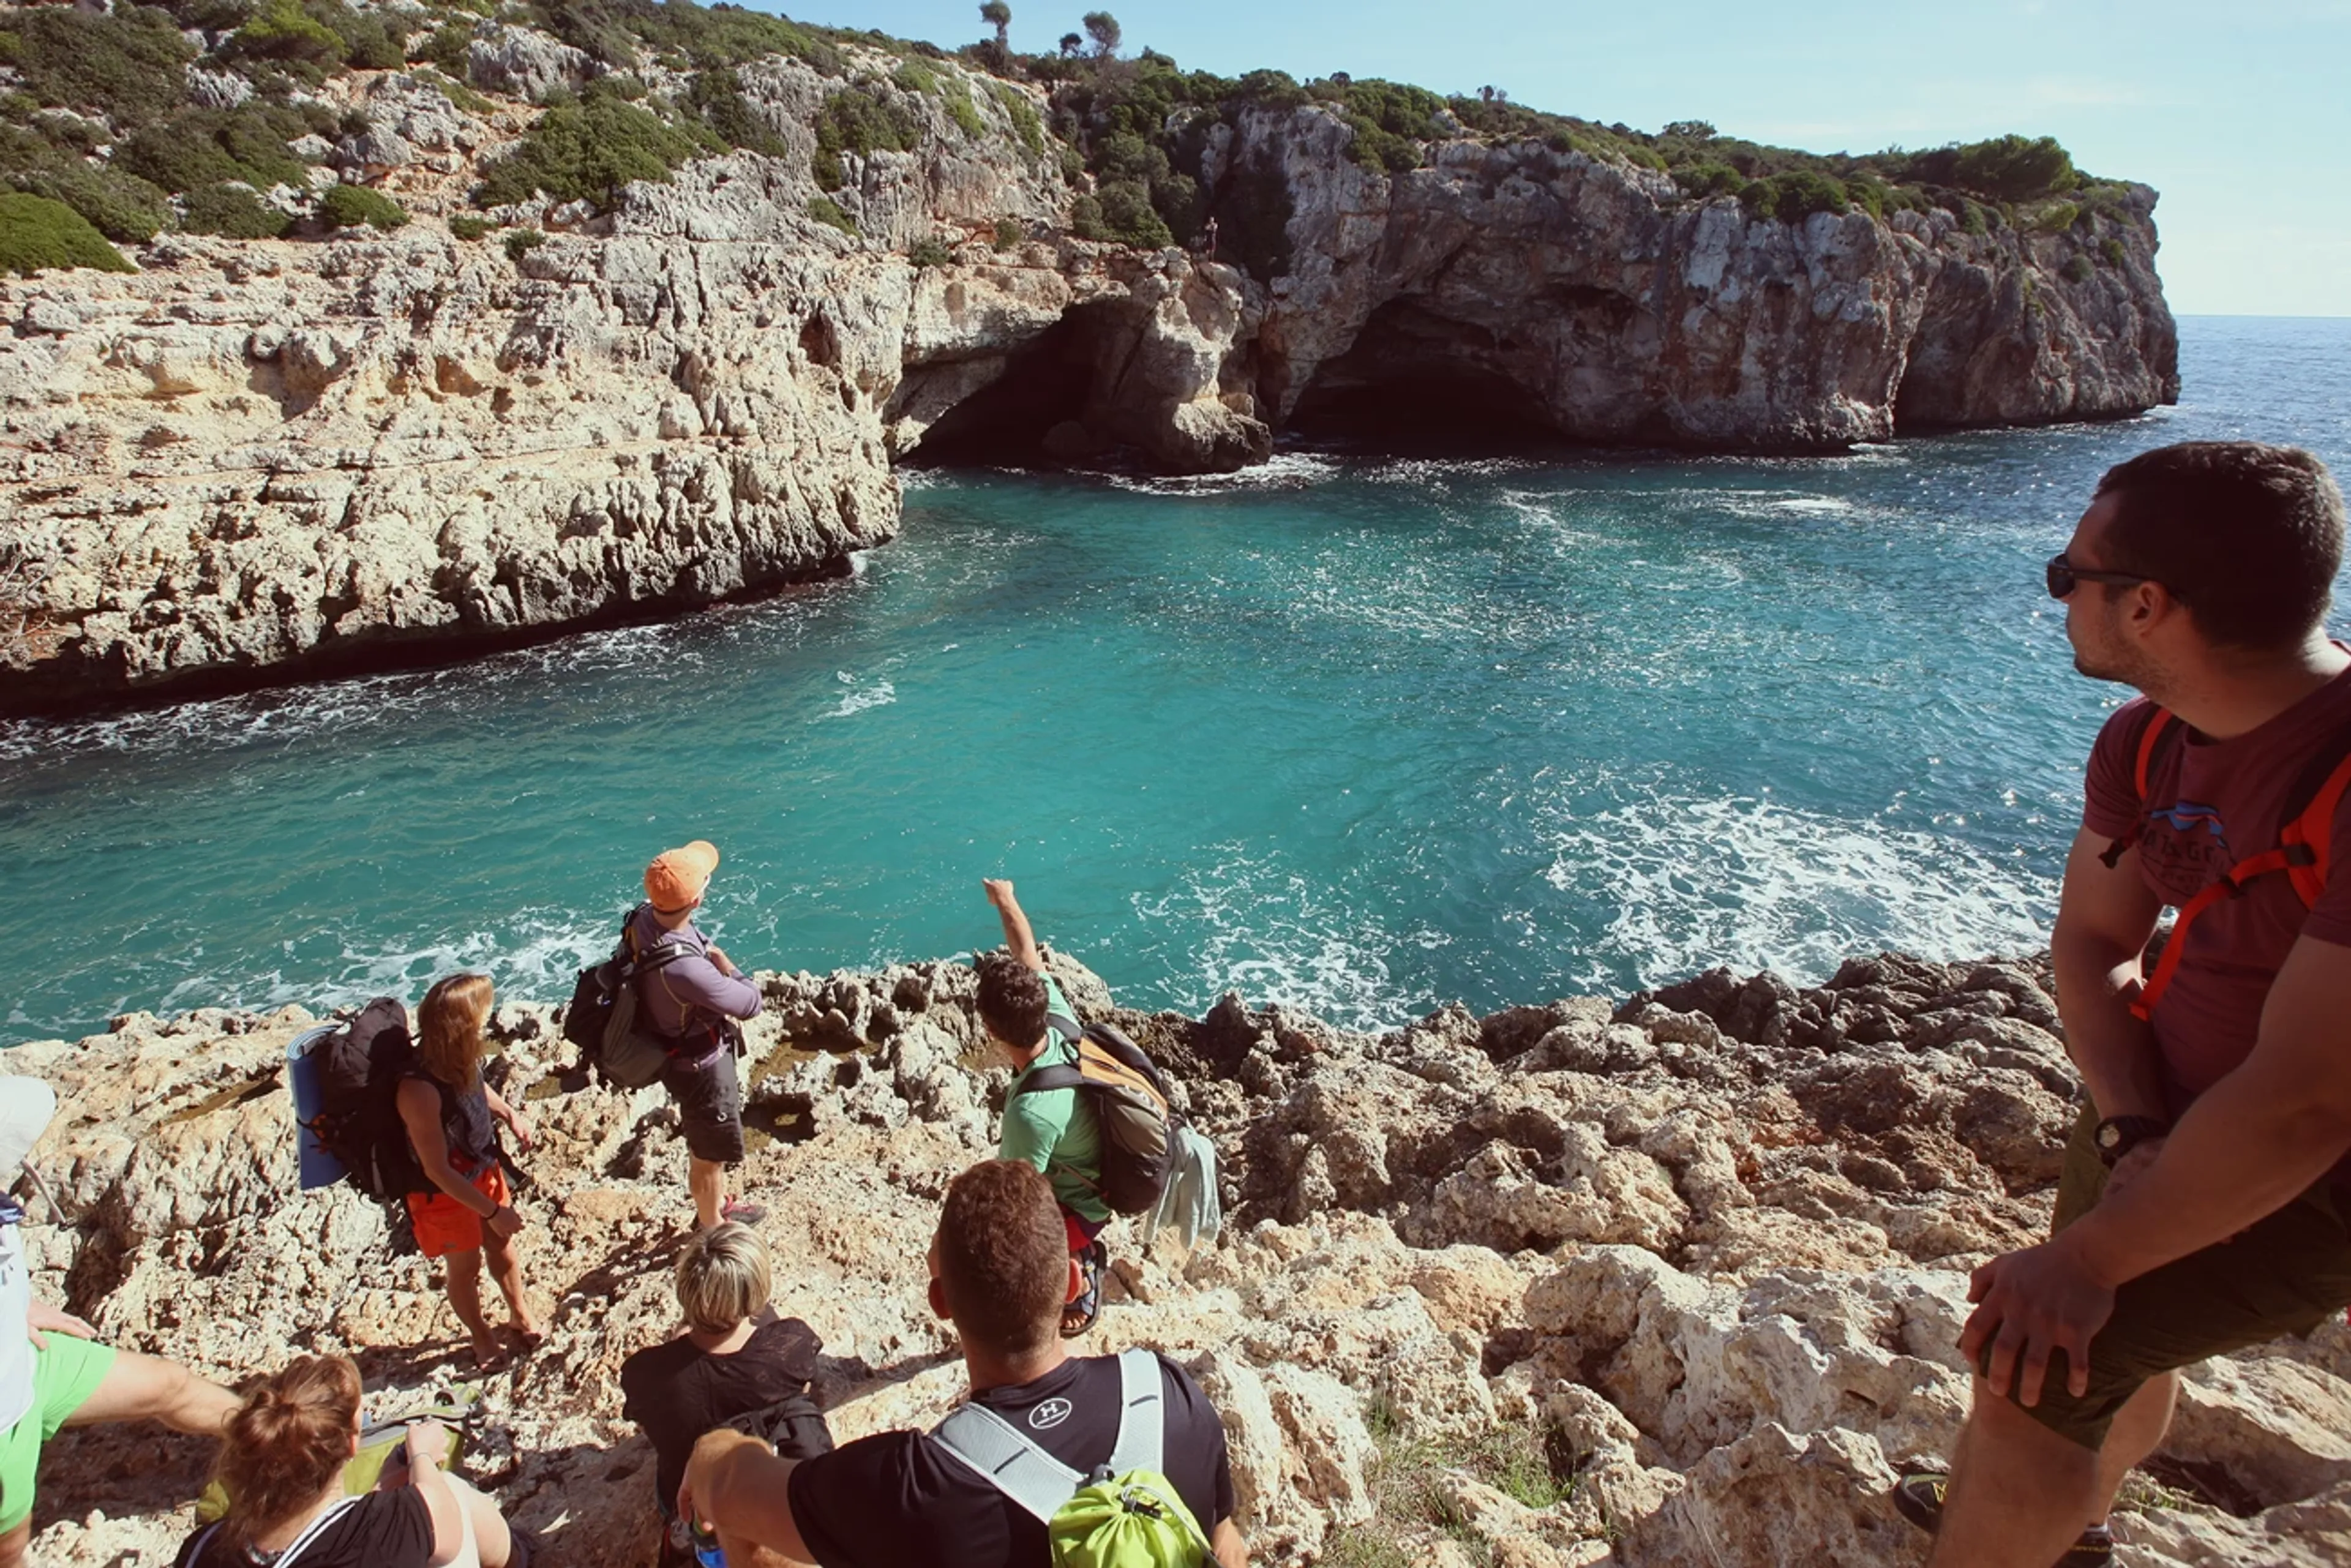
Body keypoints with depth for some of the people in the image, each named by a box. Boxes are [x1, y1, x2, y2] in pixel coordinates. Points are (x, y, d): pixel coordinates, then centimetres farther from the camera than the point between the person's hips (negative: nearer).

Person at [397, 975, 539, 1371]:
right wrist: (493, 1211, -23)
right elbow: (438, 1171, -30)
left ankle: (521, 1316, 47)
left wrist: (510, 1114, -5)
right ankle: (482, 1337, 43)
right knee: (466, 1266, 18)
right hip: (446, 1192, -6)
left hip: (483, 1170, 6)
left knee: (501, 1247, 24)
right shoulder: (420, 1089, -39)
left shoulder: (459, 1059, -18)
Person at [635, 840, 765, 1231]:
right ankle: (712, 1232, 42)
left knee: (704, 1142, 31)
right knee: (709, 1154, 18)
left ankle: (716, 1206, 55)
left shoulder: (644, 918, -17)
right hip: (698, 1065, -8)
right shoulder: (684, 967, -42)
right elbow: (750, 1003, -27)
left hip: (677, 1049, 8)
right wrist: (725, 965, -14)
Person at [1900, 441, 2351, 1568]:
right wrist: (2133, 1135, -17)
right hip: (2165, 1118, 7)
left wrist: (2090, 1254, -25)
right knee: (2111, 1343, 25)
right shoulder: (2149, 740, -8)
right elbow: (2091, 942, -1)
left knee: (2033, 1368, -16)